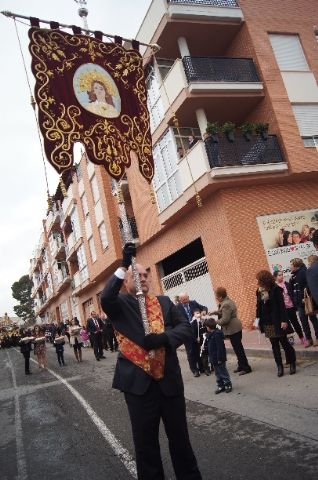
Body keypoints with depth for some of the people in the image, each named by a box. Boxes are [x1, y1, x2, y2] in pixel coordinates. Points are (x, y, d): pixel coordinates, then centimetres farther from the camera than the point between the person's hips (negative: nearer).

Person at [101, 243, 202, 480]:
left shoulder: (164, 302, 8)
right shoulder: (120, 305, -1)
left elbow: (186, 327, -1)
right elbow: (105, 298, -24)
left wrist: (164, 337, -21)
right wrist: (124, 266, -30)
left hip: (169, 380, 3)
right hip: (138, 382, -2)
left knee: (179, 436, 18)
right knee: (145, 440, 13)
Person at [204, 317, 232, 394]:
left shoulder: (217, 334, -22)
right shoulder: (210, 334, 8)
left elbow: (220, 347, -23)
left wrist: (219, 358, -22)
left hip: (219, 358, -9)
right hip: (214, 358, 9)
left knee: (223, 372, 5)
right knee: (217, 373, 16)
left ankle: (228, 385, 18)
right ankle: (220, 386, 25)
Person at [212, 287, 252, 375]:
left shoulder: (225, 304, -24)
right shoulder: (228, 301, 9)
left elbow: (225, 320, -24)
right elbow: (223, 312, 22)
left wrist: (216, 321, -9)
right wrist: (215, 312, 11)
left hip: (233, 329, -11)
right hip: (236, 328, 11)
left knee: (238, 349, -1)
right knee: (238, 348, 18)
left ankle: (246, 368, 8)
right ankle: (241, 366, 29)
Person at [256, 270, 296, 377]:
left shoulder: (275, 289, -12)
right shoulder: (259, 291, 3)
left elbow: (282, 305, -13)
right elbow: (258, 306, 9)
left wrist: (284, 320, -17)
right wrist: (258, 319, 3)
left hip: (277, 322, -5)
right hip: (267, 323, 5)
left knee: (284, 342, 5)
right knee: (274, 344, 9)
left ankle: (292, 363, 21)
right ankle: (279, 366, 16)